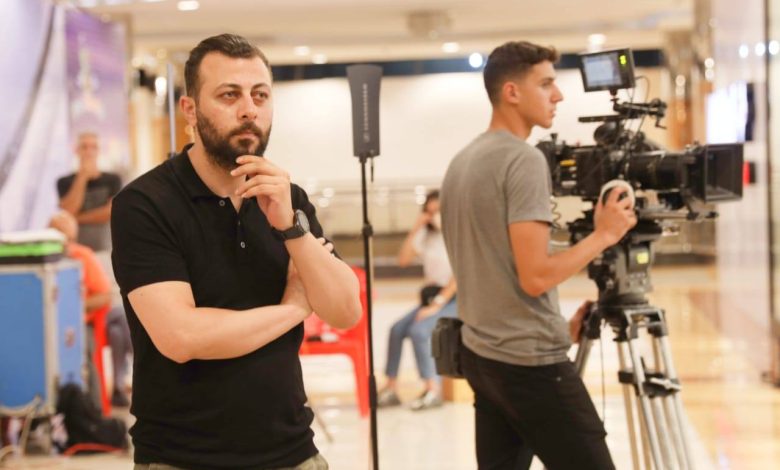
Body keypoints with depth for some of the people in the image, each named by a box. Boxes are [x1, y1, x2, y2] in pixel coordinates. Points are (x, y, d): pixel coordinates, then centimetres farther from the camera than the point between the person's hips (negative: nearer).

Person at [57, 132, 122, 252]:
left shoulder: (112, 180, 4)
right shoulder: (65, 182, 6)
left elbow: (111, 211, -6)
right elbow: (68, 212, -8)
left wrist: (79, 218, -5)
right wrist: (83, 177, -8)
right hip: (76, 249, 0)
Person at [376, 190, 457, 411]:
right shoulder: (427, 235, 10)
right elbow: (403, 260, 3)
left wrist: (438, 303, -17)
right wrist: (415, 229, -4)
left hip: (454, 299, -7)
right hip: (432, 296, 7)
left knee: (419, 330, -26)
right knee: (397, 329, -10)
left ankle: (433, 390, -17)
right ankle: (391, 389, -5)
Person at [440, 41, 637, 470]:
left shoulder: (459, 164, 13)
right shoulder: (523, 159, -15)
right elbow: (535, 277, -20)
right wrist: (604, 234, -8)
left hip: (479, 354, 9)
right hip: (530, 362, -9)